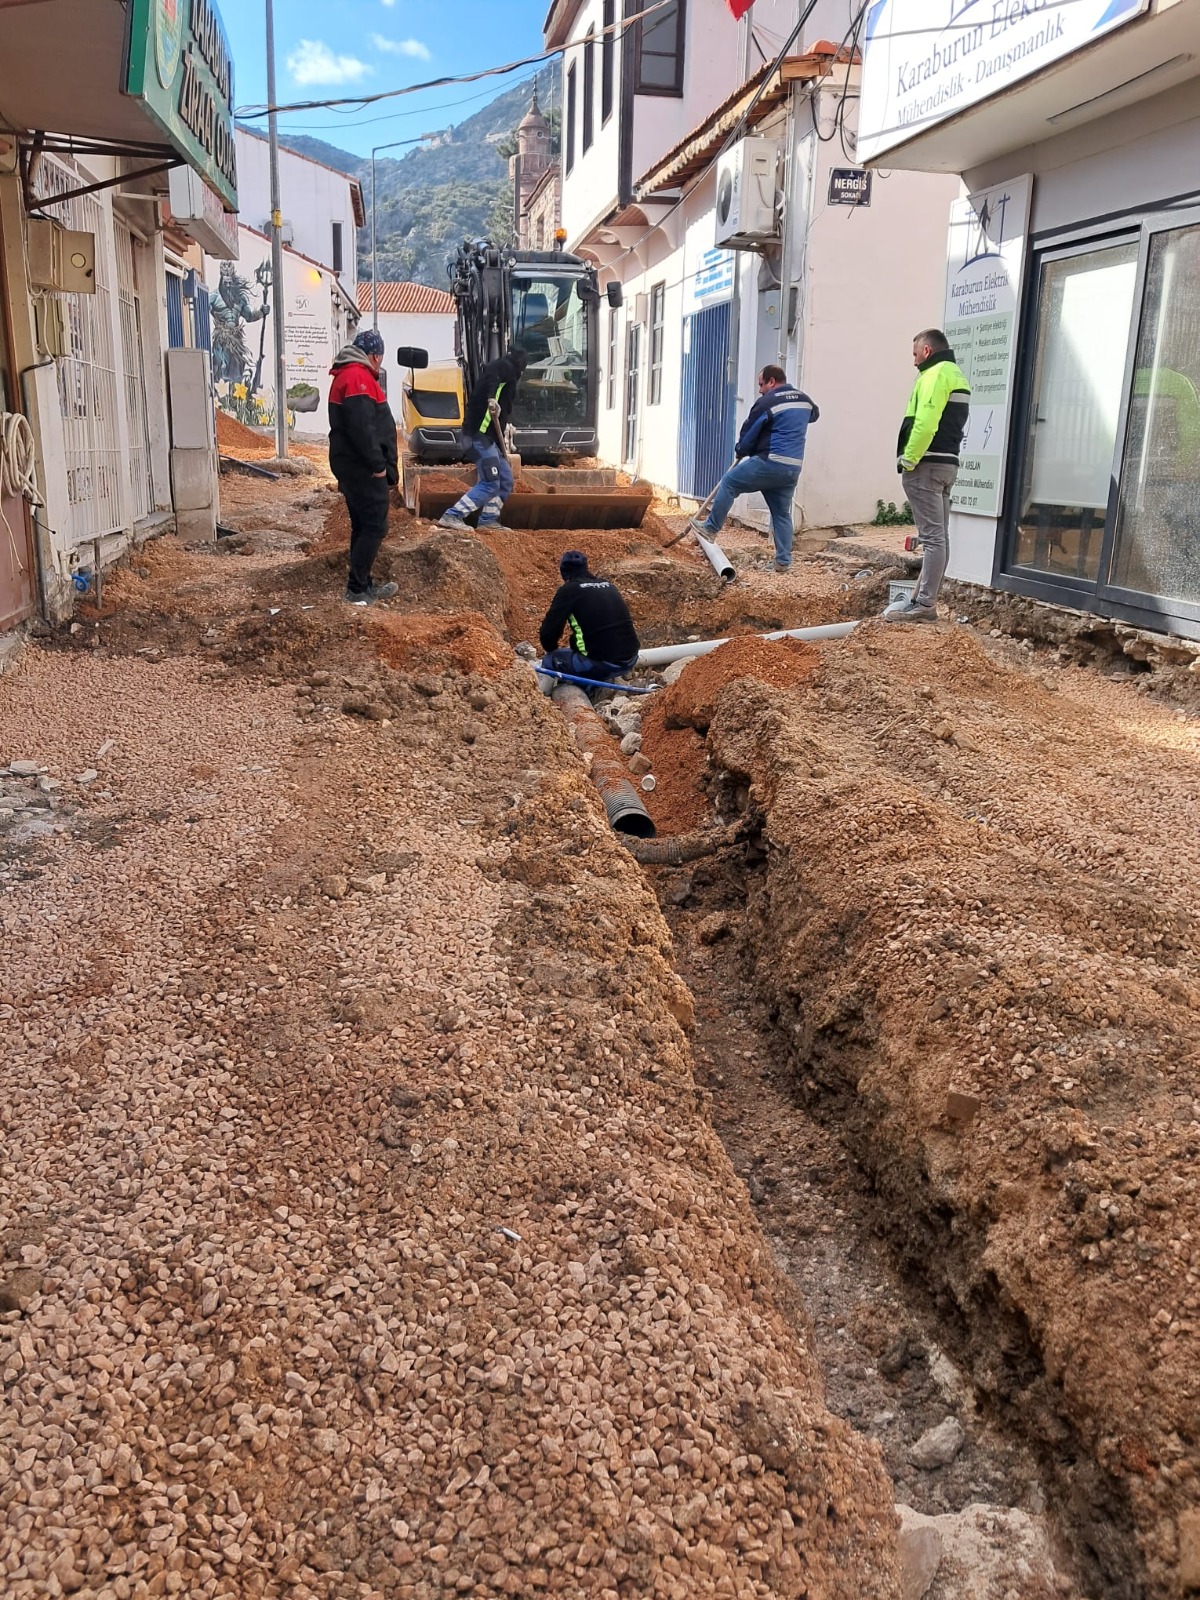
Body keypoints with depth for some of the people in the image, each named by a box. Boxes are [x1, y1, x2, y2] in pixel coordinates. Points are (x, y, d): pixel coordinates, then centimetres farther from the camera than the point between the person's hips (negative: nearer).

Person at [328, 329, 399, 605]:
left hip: (352, 466, 11)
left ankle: (363, 584, 20)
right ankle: (357, 589, -7)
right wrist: (378, 465, -19)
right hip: (363, 469, -11)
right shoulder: (359, 378, -15)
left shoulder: (346, 376, 20)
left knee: (363, 526, 15)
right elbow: (362, 428, -24)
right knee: (374, 526, -8)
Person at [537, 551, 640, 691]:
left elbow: (548, 631, -4)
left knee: (550, 660, 11)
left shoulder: (569, 589, -4)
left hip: (602, 663, -6)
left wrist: (552, 649, 18)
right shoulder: (608, 585, 15)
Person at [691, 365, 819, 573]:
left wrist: (740, 451, 21)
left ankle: (710, 528, 12)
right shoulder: (804, 399, 14)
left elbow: (748, 433, 1)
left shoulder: (767, 402, -7)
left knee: (729, 483, 9)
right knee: (782, 514, 12)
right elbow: (815, 413, 39)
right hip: (793, 468, 7)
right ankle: (783, 561, 9)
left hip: (770, 463, -7)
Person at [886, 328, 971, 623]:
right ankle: (923, 599, 17)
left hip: (927, 465, -10)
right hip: (947, 463, 10)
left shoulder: (935, 374, -10)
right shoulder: (956, 375, 21)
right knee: (939, 536, 10)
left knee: (932, 536, -12)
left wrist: (909, 460, -17)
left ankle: (924, 605, -12)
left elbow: (924, 423, -22)